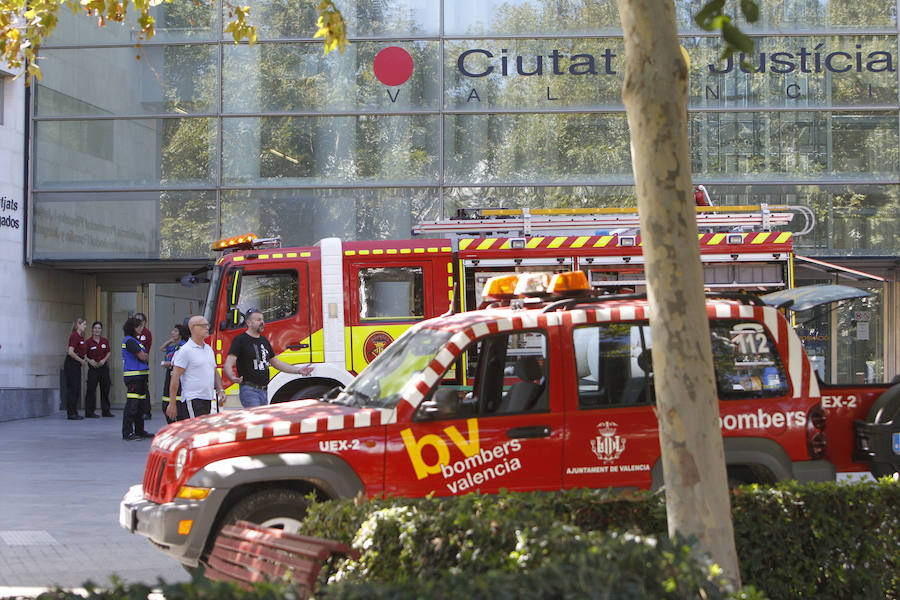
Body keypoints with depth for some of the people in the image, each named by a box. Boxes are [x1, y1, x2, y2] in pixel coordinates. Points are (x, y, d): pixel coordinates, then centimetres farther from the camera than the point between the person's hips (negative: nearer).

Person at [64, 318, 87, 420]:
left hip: (76, 365, 10)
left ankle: (74, 412, 15)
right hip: (71, 364, -10)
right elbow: (71, 352, -22)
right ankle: (71, 413, -3)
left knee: (77, 389, 11)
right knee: (72, 389, -6)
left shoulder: (80, 337, 14)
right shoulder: (74, 336, -15)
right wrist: (81, 360, -14)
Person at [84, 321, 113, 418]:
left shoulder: (105, 341, 6)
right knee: (91, 390, -6)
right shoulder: (88, 342, -6)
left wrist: (104, 360, -8)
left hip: (104, 367, 4)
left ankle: (105, 411, 19)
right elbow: (84, 355, -7)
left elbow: (109, 352, 8)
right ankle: (89, 412, -2)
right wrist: (90, 361, -22)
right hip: (93, 368, -4)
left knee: (105, 389, 10)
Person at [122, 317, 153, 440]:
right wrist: (145, 355, 4)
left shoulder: (133, 340, 19)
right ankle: (127, 432, -10)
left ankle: (139, 430, 24)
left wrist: (143, 355, -1)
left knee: (140, 404, 16)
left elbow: (144, 356, 19)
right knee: (132, 404, -10)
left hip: (140, 376, 11)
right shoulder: (129, 341, -13)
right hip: (133, 376, -11)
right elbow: (143, 357, -15)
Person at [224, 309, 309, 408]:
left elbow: (276, 363, 23)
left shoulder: (264, 341, 17)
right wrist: (232, 376, -36)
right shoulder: (240, 340, -6)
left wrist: (299, 370, 15)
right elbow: (228, 364, -14)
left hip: (264, 392, 8)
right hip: (249, 391, -8)